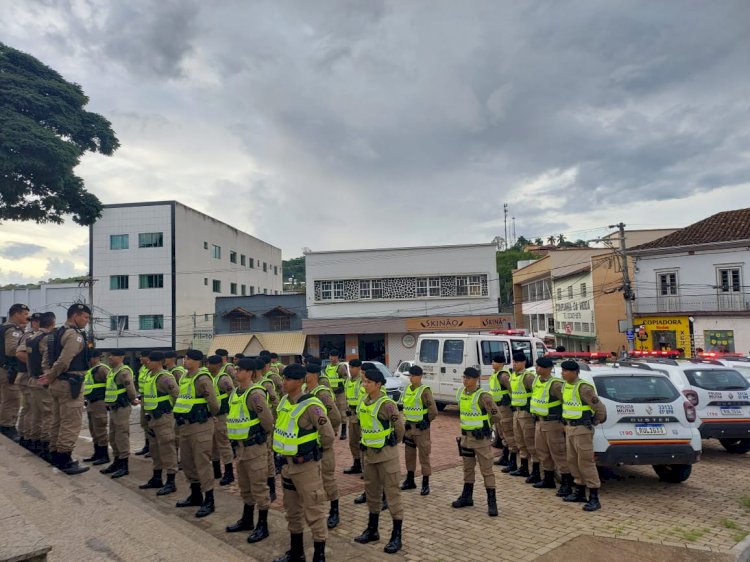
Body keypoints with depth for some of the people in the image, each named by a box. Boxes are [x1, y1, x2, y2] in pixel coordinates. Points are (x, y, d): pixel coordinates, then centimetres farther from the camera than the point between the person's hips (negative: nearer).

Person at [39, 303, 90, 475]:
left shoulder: (55, 334, 16)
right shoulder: (75, 335, -16)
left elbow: (46, 358, 15)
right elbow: (64, 361, -23)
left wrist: (49, 375, 5)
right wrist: (51, 377, -8)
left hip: (57, 383, 10)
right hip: (70, 384, -10)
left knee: (57, 421, 17)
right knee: (71, 424, -5)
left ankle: (55, 456, 26)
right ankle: (65, 460, -3)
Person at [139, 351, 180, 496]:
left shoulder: (164, 377, -17)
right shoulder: (149, 375, 12)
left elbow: (177, 394, -24)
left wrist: (171, 408, -12)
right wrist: (148, 416, 20)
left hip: (163, 417, -10)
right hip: (152, 417, 10)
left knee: (167, 449, -4)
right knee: (155, 450, 18)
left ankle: (171, 483, 2)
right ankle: (156, 479, 31)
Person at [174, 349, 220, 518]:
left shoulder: (202, 379, -17)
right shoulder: (184, 377, 11)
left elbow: (213, 403, -18)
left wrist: (209, 416, -2)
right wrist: (180, 415, 18)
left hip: (200, 426, -10)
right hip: (185, 425, 10)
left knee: (202, 463, -5)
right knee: (187, 461, 17)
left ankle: (209, 501, 5)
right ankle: (195, 496, 32)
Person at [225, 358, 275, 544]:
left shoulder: (255, 394, -21)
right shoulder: (236, 392, 8)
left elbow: (268, 421, -21)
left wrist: (262, 437, -7)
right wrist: (237, 439, 16)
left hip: (254, 446, -9)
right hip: (241, 445, 9)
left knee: (258, 488, 2)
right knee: (245, 487, 21)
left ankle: (263, 526, 13)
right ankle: (247, 520, 35)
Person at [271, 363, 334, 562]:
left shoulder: (310, 406, -23)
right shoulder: (284, 401, 2)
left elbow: (328, 435, -23)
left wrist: (316, 449, -6)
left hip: (306, 465, -9)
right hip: (287, 463, 9)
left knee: (313, 511, 2)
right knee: (292, 510, 20)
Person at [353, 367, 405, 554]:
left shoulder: (386, 404, -20)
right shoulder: (363, 402, 2)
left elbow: (400, 428, -16)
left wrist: (392, 444, -3)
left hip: (386, 454, -7)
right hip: (369, 453, 8)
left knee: (392, 493, 0)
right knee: (372, 492, 18)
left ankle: (396, 536, 9)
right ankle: (372, 530, 32)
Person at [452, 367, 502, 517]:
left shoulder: (483, 396, -19)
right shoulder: (461, 393, 3)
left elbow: (496, 416, -16)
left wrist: (483, 424, -3)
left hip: (481, 438, -7)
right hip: (466, 437, 7)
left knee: (486, 470, 1)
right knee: (468, 469, 18)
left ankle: (492, 502, 9)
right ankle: (467, 496, 31)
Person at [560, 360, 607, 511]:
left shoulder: (583, 388, -18)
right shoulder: (565, 386, 9)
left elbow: (600, 408, -17)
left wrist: (595, 422, -3)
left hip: (582, 429, -9)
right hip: (569, 428, 9)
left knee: (586, 463, -5)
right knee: (573, 461, 15)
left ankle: (594, 499, 1)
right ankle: (580, 492, 27)